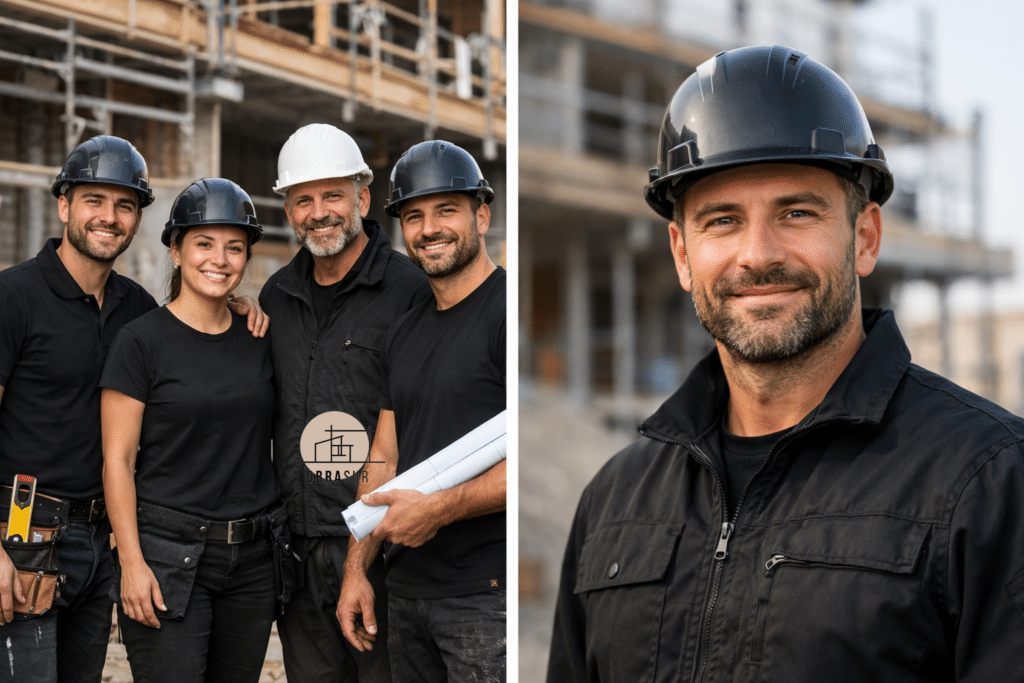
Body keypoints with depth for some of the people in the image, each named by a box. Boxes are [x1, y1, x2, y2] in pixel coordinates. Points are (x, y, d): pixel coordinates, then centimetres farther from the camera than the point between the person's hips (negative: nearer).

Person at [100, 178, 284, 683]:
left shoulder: (259, 340, 9)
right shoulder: (142, 340, -5)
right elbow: (117, 459, -7)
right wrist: (132, 561, -13)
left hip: (253, 559, 5)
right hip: (169, 556, -5)